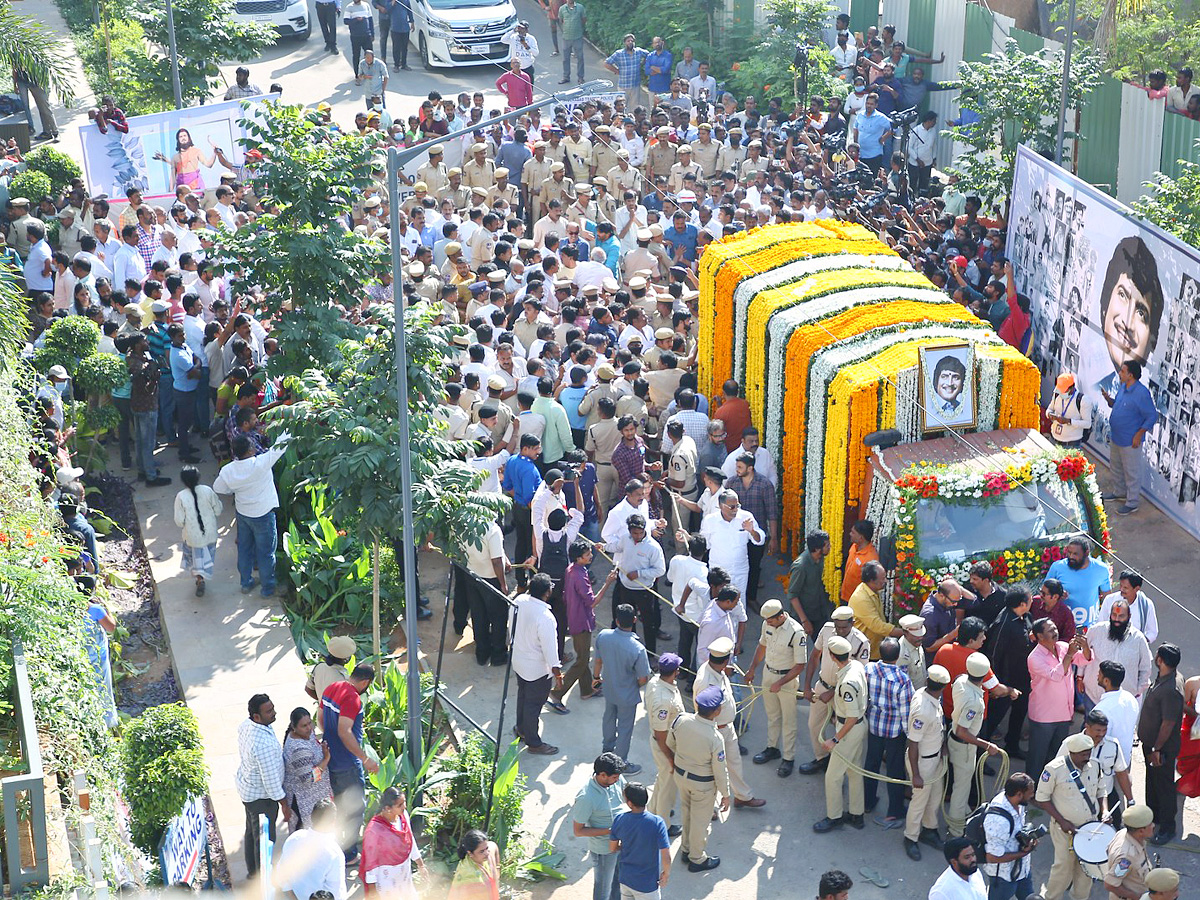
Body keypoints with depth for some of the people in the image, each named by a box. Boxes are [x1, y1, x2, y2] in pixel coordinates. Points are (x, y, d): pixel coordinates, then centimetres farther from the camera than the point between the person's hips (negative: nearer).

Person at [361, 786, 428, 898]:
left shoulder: (403, 816, -10)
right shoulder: (374, 830, -29)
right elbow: (370, 860, -19)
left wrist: (420, 865, 16)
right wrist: (372, 890, -13)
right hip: (385, 878, -6)